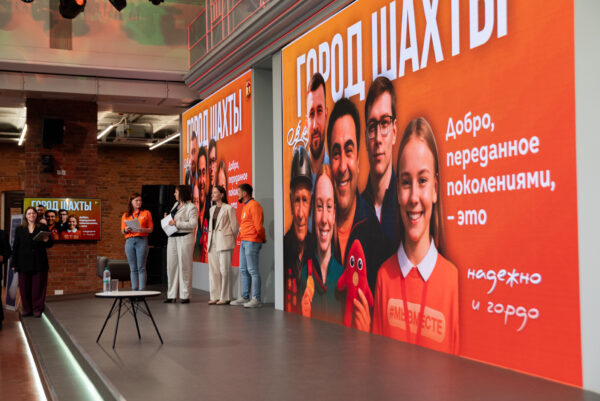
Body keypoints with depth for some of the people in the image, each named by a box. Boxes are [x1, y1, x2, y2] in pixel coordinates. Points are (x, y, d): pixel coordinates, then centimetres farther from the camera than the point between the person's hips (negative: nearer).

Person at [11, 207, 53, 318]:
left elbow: (50, 244, 9)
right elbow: (15, 247, 9)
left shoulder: (43, 228, 7)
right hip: (24, 263, 1)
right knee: (24, 287, 2)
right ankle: (27, 309, 13)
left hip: (39, 263, -1)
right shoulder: (20, 229, 10)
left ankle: (37, 309, 7)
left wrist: (47, 240, -15)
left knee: (38, 287, -1)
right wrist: (14, 263, 3)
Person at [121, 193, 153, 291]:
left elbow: (151, 229, 5)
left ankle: (142, 290, -7)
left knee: (141, 268, -6)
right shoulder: (125, 215, 15)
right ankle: (134, 290, 5)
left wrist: (142, 230, -14)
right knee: (133, 268, 3)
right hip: (129, 241, 2)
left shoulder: (146, 213, 9)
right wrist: (126, 230, -8)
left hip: (142, 241, -2)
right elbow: (122, 231, 15)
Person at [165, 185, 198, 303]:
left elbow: (193, 224, -17)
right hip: (172, 238, 8)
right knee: (171, 266, 6)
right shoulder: (176, 205, 17)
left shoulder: (191, 207, -8)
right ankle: (171, 295, 11)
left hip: (184, 238, -8)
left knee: (184, 266, -3)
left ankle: (185, 295, 3)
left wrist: (176, 223, -19)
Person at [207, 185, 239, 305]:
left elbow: (235, 226, -1)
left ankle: (225, 297, 0)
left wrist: (230, 240, 6)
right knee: (213, 270, 5)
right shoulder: (212, 209, 17)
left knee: (224, 270, -5)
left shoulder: (229, 208, -4)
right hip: (212, 243, 7)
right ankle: (215, 296, 10)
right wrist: (209, 240, 15)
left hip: (224, 242, -7)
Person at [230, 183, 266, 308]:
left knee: (253, 270, -9)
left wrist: (263, 239, -5)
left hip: (252, 242, -10)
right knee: (243, 270, 12)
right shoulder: (245, 206, 19)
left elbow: (259, 226, -17)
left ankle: (256, 299, -7)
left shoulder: (254, 205, -13)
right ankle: (245, 297, 18)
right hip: (244, 242, 10)